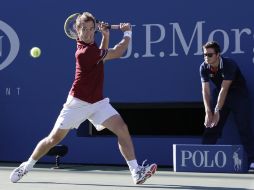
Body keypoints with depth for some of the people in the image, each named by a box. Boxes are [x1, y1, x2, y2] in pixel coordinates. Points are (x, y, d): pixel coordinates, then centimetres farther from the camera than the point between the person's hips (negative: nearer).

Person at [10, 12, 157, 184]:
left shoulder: (91, 44, 2)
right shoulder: (84, 52, -23)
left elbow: (103, 56, 25)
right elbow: (117, 53, -18)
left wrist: (105, 35, 9)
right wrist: (127, 33, -3)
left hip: (98, 102, 7)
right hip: (78, 103, -6)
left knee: (122, 128, -13)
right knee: (54, 139, 3)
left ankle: (136, 172, -15)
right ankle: (26, 166, 25)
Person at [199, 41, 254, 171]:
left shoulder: (229, 65, -28)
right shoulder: (204, 68, -13)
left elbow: (224, 89, -32)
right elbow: (205, 90, -17)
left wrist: (217, 111, -35)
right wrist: (208, 112, -28)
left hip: (238, 94, -4)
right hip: (219, 94, 5)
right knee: (211, 126, 0)